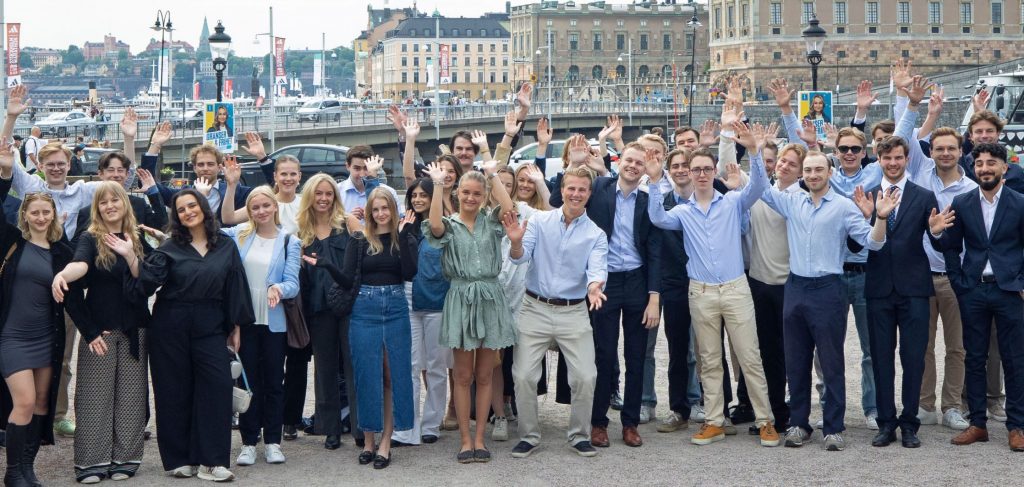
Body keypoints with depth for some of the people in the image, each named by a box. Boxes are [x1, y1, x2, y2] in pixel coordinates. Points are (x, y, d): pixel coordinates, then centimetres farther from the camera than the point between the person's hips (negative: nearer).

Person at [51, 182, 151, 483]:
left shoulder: (139, 240, 8)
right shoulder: (90, 238, -4)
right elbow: (81, 264, -25)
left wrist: (130, 255, -16)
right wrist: (62, 275, -46)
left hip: (134, 330, 3)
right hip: (99, 330, -3)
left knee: (130, 395, 4)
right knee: (95, 396, -3)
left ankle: (125, 458, 10)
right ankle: (91, 462, 1)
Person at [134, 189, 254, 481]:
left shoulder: (226, 246, 5)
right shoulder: (170, 249, 1)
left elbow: (234, 288, 7)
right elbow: (146, 283, -9)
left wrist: (236, 327, 6)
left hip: (210, 328, 1)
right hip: (171, 328, -1)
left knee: (218, 386, -9)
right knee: (175, 393, 3)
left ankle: (210, 460, -2)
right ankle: (178, 459, 14)